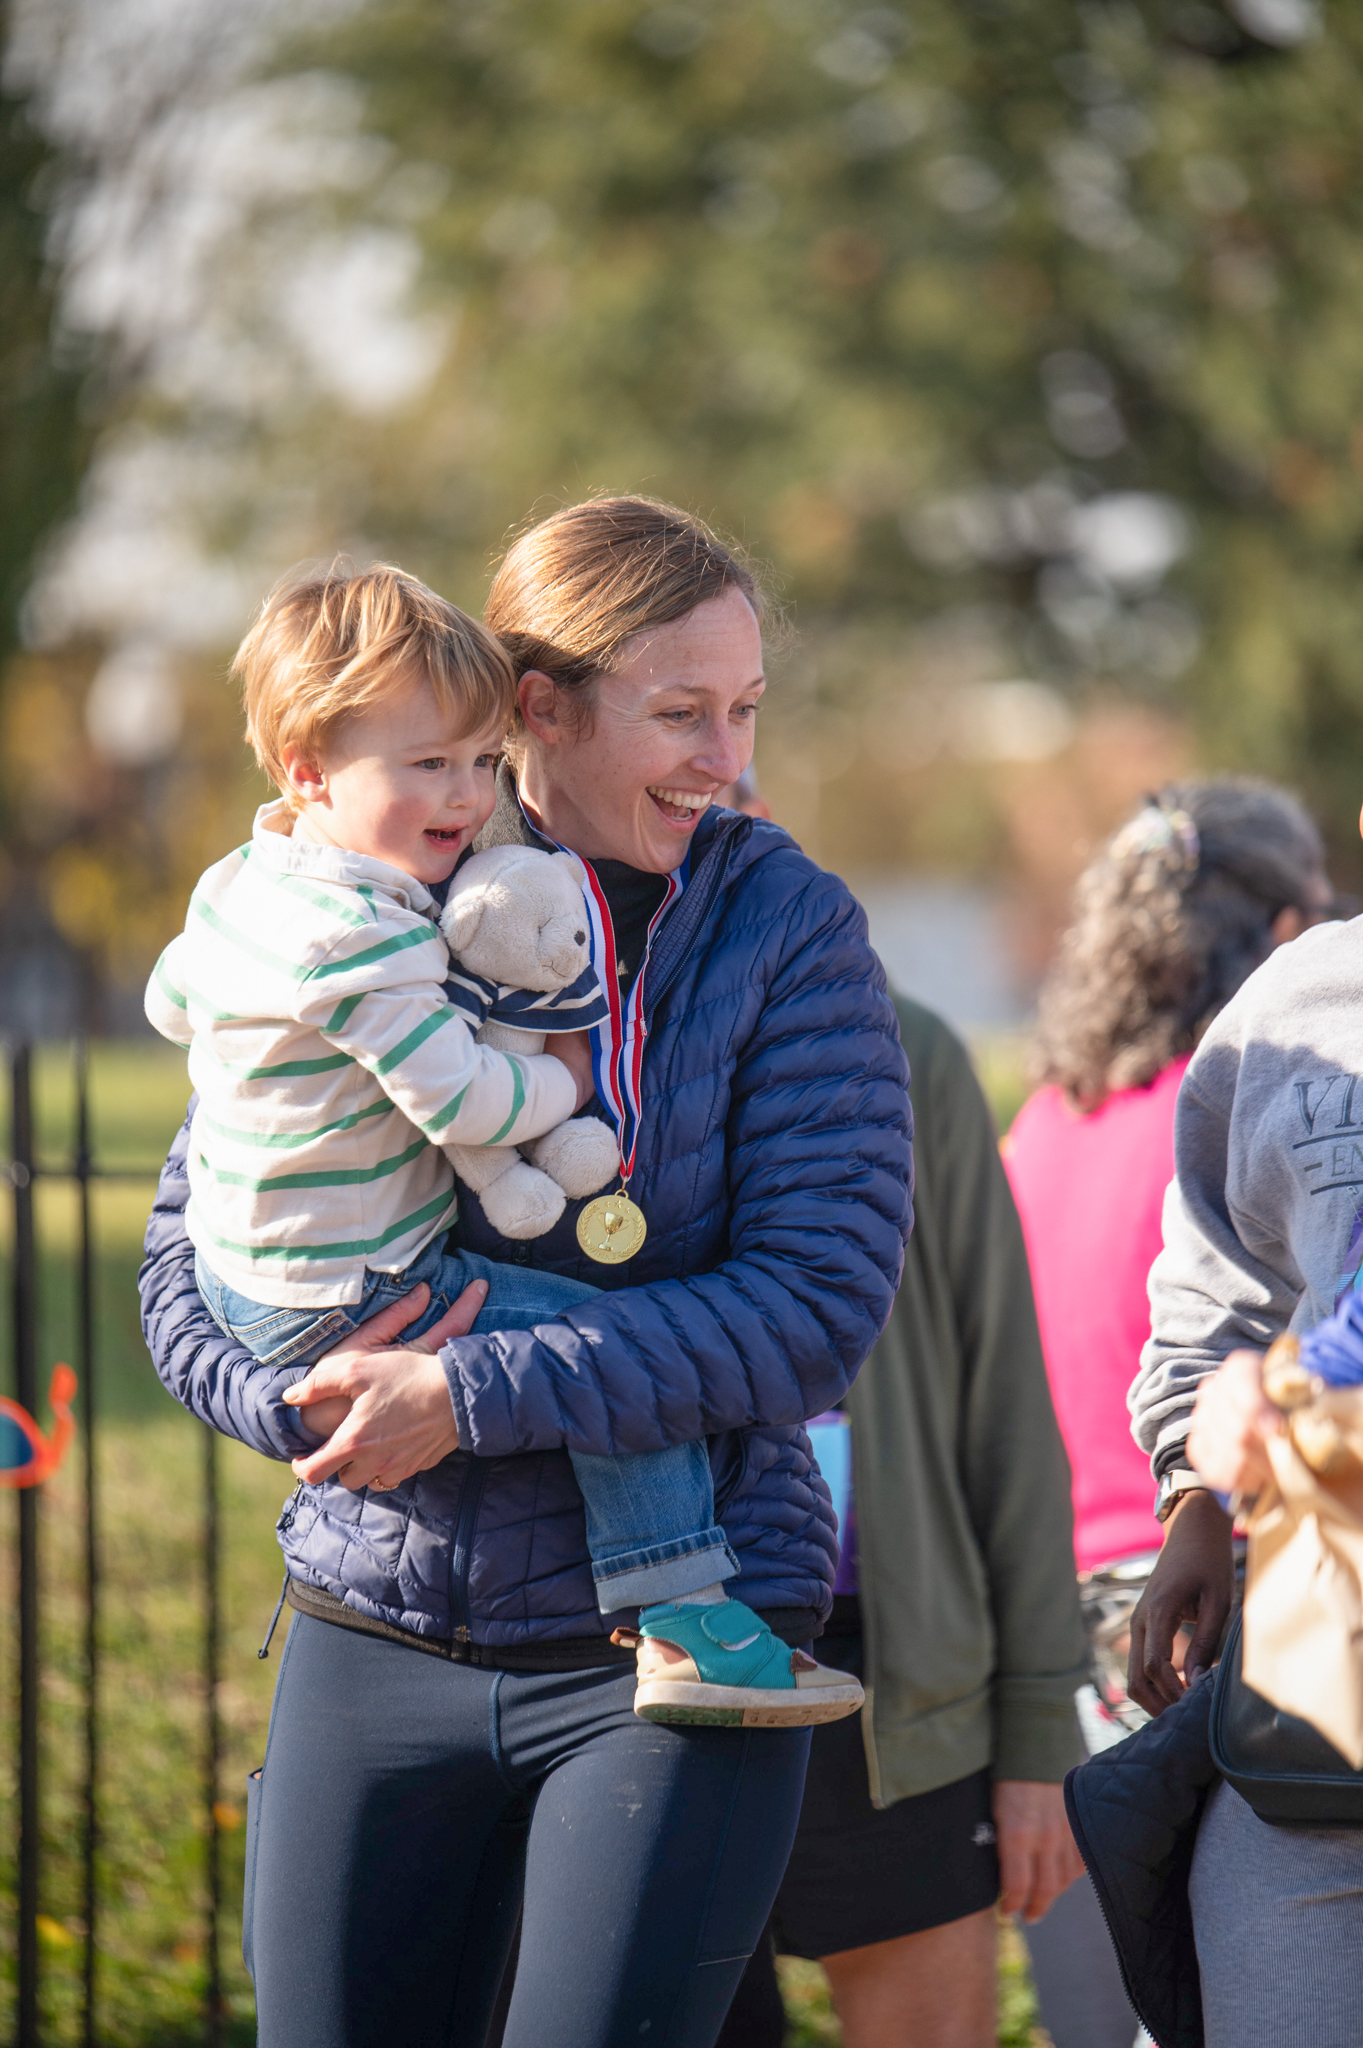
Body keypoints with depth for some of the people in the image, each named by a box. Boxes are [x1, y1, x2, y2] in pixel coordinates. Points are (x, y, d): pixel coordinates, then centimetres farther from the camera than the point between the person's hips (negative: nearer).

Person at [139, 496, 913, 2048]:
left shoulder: (785, 930, -4)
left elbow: (818, 1304, -13)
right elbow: (188, 1241, 8)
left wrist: (473, 1396, -19)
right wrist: (305, 1396, -13)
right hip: (374, 1633, 3)